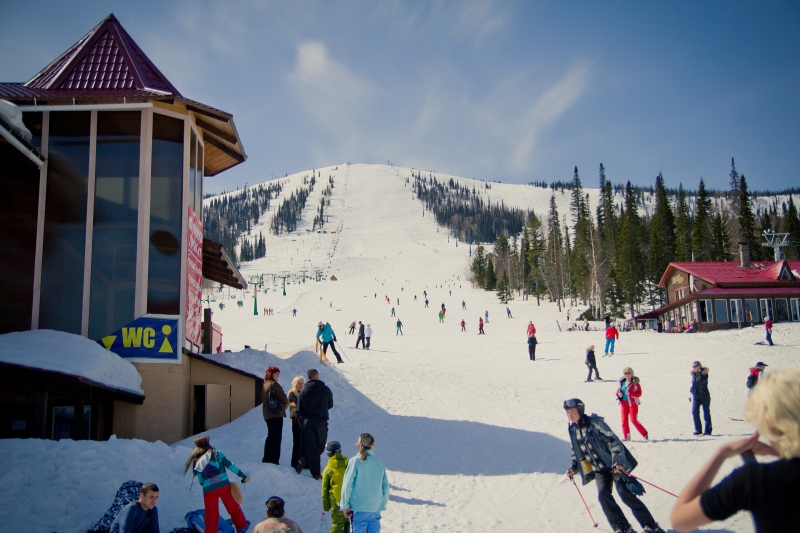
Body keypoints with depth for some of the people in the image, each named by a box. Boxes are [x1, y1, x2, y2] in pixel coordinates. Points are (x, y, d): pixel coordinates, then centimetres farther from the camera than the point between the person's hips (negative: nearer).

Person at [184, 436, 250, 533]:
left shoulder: (196, 461, 5)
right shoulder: (216, 453, 0)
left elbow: (201, 481, 4)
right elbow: (229, 465, -1)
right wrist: (243, 476, 2)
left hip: (209, 490, 1)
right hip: (223, 486, 0)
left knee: (211, 515, 11)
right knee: (233, 508, 18)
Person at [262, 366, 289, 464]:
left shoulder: (264, 386, 16)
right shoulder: (274, 384, -11)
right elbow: (283, 397, -13)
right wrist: (286, 403, 10)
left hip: (267, 414, 9)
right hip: (276, 413, -9)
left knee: (270, 436, 18)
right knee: (276, 437, -6)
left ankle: (267, 459, 21)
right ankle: (274, 460, -9)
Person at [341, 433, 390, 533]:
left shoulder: (355, 461, -7)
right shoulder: (379, 463, 4)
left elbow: (347, 485, -9)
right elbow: (385, 486, 7)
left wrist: (345, 505, -3)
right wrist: (384, 502, 20)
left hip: (358, 507, -4)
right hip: (375, 507, 4)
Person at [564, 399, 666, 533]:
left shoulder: (595, 423, -14)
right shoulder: (573, 430, 6)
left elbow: (614, 441, -18)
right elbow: (577, 453, 19)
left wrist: (618, 461, -29)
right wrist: (573, 468, 3)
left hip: (614, 465, -5)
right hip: (599, 469, 5)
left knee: (625, 493, -17)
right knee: (603, 495, -16)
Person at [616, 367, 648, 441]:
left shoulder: (635, 382, -9)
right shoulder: (622, 381, 7)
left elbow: (639, 393, -13)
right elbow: (618, 390, 17)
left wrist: (630, 393, -26)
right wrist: (619, 393, -6)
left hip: (633, 403, -6)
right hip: (623, 403, 6)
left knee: (633, 420, -7)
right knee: (624, 420, 4)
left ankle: (645, 434, 9)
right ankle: (626, 436, 12)